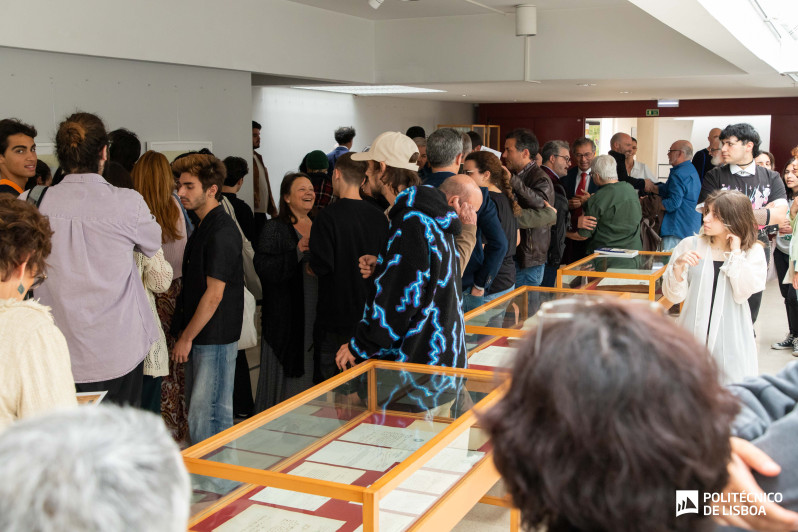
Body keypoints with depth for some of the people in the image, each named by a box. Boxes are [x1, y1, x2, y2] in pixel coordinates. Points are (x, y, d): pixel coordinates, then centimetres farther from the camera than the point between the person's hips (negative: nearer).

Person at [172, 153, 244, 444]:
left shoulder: (222, 232, -18)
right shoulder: (204, 226, 14)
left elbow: (214, 295, -20)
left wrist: (187, 337, -13)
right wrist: (185, 332, 16)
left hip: (215, 337, -10)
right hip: (200, 335, 10)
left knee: (206, 418, -5)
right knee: (196, 411, 15)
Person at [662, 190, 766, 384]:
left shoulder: (753, 252, 2)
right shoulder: (690, 245, 1)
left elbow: (743, 293, -14)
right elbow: (674, 296, -1)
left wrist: (735, 252, -10)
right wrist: (678, 266, -18)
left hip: (731, 342, 0)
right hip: (693, 337, 1)